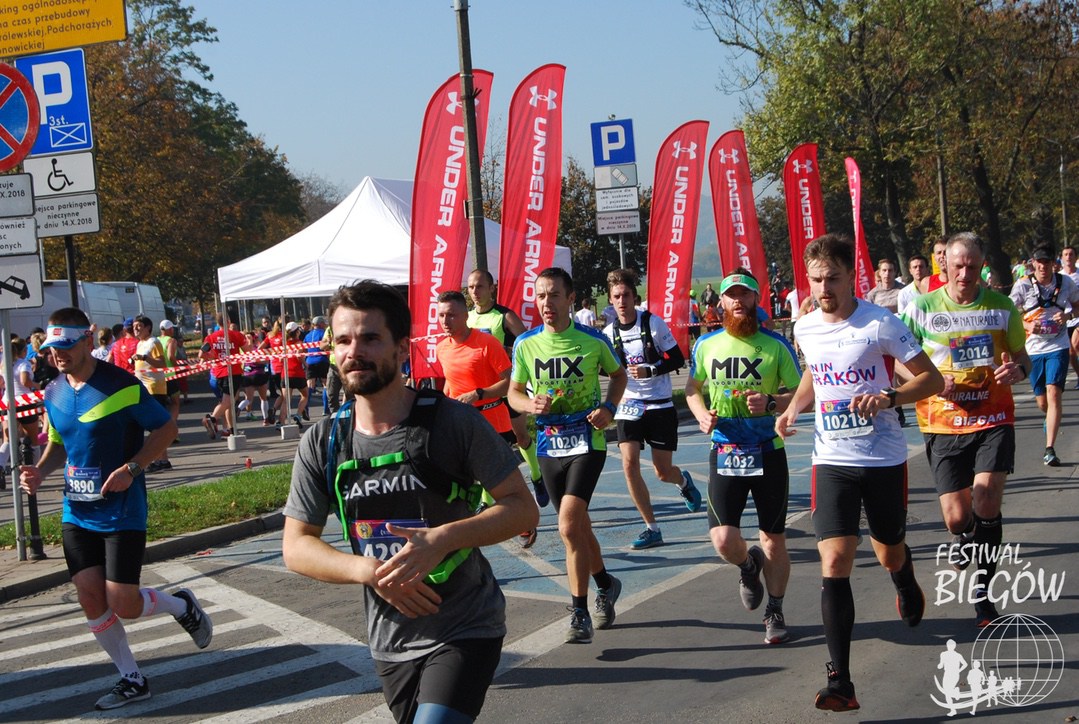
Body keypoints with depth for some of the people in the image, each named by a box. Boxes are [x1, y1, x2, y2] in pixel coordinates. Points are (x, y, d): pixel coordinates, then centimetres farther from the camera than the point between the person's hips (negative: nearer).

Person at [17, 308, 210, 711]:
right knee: (90, 598, 2)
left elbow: (166, 428, -8)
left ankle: (182, 606, 25)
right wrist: (41, 470, -2)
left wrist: (131, 468, -21)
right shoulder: (53, 394, 5)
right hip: (77, 513, 6)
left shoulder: (122, 386, -14)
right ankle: (132, 681, 18)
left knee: (123, 605, -7)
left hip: (122, 512, -6)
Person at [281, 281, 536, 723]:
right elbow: (296, 546, 0)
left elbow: (523, 508, -10)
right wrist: (369, 571, -17)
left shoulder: (453, 421, -13)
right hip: (390, 641, 4)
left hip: (465, 630, -4)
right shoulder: (322, 443, -3)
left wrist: (444, 538, -26)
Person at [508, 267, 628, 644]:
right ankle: (605, 583, 40)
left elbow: (618, 375, 12)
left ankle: (579, 613, -9)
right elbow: (514, 392, 9)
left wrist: (608, 408, -6)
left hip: (587, 440, -4)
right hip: (549, 443, 4)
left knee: (569, 525, -18)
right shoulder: (525, 343, 0)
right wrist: (531, 405, -14)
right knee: (577, 526, 15)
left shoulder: (593, 340, -5)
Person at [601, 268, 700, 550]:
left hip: (660, 405, -3)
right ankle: (652, 529, -2)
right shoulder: (609, 333, 0)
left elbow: (678, 359, -9)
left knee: (662, 472, 1)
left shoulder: (653, 323, -10)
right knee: (629, 464, -14)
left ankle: (684, 481, 41)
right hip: (629, 407, 3)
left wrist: (649, 370, -22)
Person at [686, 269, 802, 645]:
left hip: (769, 452, -1)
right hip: (725, 451, 1)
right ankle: (749, 565, 26)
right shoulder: (707, 345, 4)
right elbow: (692, 387, 19)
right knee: (724, 540, -11)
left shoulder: (775, 345, -3)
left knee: (774, 539, 8)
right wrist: (702, 414, -2)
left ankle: (775, 612, 27)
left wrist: (771, 402, -19)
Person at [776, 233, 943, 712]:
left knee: (889, 554, 16)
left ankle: (905, 583, 57)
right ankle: (840, 682, -13)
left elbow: (932, 379, -10)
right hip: (832, 461, 2)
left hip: (884, 459, -2)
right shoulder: (804, 328, 1)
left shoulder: (879, 323, -13)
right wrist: (793, 408, 5)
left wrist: (889, 397, -27)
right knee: (834, 562, -12)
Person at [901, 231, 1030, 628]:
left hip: (993, 420, 0)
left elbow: (1021, 358, 13)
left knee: (986, 500, -18)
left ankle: (982, 588, 3)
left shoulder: (1001, 306, 3)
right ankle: (964, 538, 41)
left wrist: (1017, 369, -11)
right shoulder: (922, 308, -2)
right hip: (944, 424, 0)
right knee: (957, 517, -1)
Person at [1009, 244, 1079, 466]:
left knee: (1054, 393, -17)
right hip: (1034, 348, 1)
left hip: (1058, 347, -1)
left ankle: (1050, 449, -17)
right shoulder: (1023, 285, -5)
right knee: (1042, 401, 10)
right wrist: (1027, 325, -22)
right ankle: (1051, 420, 47)